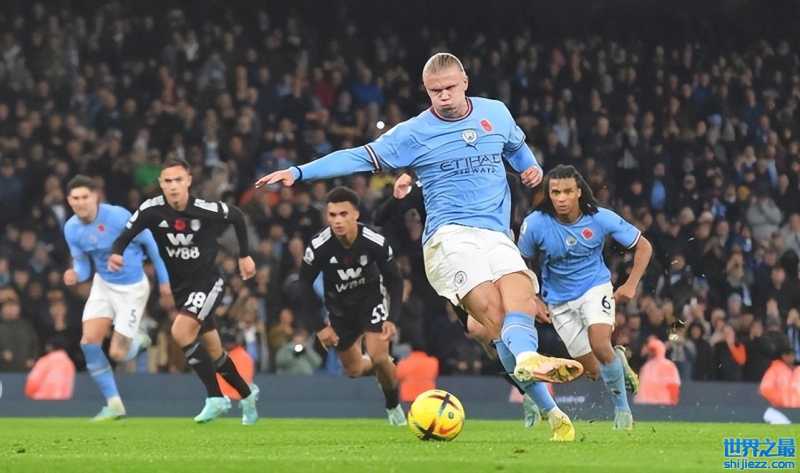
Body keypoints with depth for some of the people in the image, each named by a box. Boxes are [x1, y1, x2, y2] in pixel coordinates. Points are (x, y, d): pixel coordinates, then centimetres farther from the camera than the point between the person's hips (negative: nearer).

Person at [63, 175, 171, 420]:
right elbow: (83, 265, 2)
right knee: (89, 342, -13)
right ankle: (113, 404, 0)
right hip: (103, 285, 5)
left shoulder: (117, 216, -24)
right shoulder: (71, 229, -8)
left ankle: (136, 340, 32)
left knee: (117, 354, -7)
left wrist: (164, 281, -4)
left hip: (132, 288, -5)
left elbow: (149, 242, -11)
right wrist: (75, 275, -24)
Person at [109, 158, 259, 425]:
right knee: (213, 352, 13)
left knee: (181, 331, -27)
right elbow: (126, 235, -10)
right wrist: (116, 254, -32)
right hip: (180, 287, 4)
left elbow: (236, 217, 0)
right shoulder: (151, 210, -15)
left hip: (208, 282, -4)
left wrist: (245, 255, 8)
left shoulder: (207, 210, -20)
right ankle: (246, 394, 38)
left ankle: (215, 398, -18)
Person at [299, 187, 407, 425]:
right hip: (339, 306, 2)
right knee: (354, 370, 8)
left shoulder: (376, 242, -28)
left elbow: (394, 280, -12)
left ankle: (393, 406, 9)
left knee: (379, 357, -19)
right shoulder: (318, 247, -29)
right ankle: (383, 368, 44)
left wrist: (392, 319, -22)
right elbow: (304, 286, -13)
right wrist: (319, 327, -15)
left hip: (370, 298, -2)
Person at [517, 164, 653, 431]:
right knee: (593, 371, 1)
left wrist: (631, 285, -11)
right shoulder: (535, 224, -18)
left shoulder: (600, 219, -17)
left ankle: (622, 407, -8)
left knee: (599, 345, -29)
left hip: (596, 288, -2)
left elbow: (643, 247, -4)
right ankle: (617, 360, 39)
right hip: (559, 301, 2)